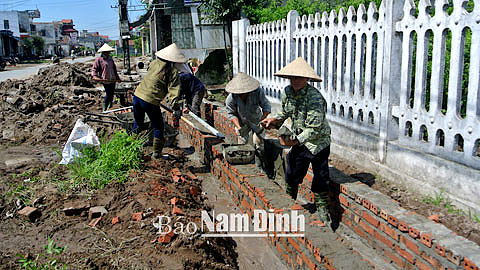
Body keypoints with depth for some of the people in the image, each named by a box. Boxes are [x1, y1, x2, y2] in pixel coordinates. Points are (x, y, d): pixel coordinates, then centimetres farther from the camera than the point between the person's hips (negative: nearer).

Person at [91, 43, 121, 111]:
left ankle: (110, 106, 27)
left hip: (113, 80, 6)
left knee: (112, 93, 11)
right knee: (108, 94, -8)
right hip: (105, 80, -6)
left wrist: (117, 78, 24)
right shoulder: (99, 59, -3)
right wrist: (94, 76, -23)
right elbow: (94, 69, -6)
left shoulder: (110, 59, 16)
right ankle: (105, 108, 4)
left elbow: (114, 69, 24)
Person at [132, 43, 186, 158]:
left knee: (138, 123, 26)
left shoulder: (154, 63, 10)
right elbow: (173, 88, -12)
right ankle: (156, 152, 15)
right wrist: (174, 104, -13)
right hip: (150, 101, -6)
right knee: (158, 127, 12)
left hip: (137, 95, 6)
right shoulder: (173, 71, -5)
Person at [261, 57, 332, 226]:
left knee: (320, 177, 1)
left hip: (318, 142, -6)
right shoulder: (287, 92, -4)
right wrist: (275, 120, -3)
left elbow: (314, 129, -29)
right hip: (298, 139, 6)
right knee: (292, 173, 12)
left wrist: (295, 141, -40)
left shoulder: (315, 98, -26)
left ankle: (322, 209, 19)